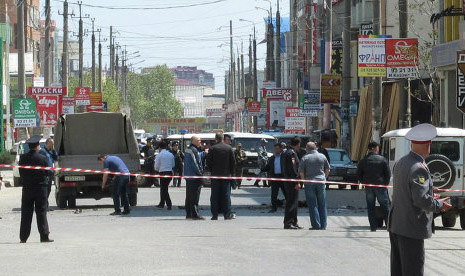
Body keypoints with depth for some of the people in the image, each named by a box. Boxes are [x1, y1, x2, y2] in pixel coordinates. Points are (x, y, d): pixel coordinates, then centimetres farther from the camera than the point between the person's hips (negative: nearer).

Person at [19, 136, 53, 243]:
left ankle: (23, 237, 5)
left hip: (27, 188, 2)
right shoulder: (43, 158, -10)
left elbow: (21, 173, 3)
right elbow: (47, 172, -2)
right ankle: (44, 236, 0)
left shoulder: (23, 158, -3)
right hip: (41, 188, -2)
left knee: (26, 213, 5)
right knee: (41, 212, 2)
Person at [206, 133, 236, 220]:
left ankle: (214, 215, 3)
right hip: (226, 174, 1)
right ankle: (227, 214, 3)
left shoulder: (212, 149, -6)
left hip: (215, 175, -1)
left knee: (214, 196, 4)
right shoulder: (229, 148, 0)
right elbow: (232, 161, 2)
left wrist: (212, 171, 10)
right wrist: (231, 172, 10)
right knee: (226, 195, 5)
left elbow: (208, 162, -5)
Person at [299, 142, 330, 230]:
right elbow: (327, 170, 10)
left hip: (309, 183, -2)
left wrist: (304, 180, 8)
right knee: (322, 205, 9)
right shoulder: (322, 156, 5)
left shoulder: (305, 158, -3)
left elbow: (301, 173, -6)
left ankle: (316, 225, -3)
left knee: (312, 205, 1)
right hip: (321, 183, 2)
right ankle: (323, 225, 8)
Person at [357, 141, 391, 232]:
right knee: (385, 205, 5)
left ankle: (373, 227, 3)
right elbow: (388, 174, -2)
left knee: (370, 207, 6)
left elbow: (358, 175, 6)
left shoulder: (363, 161, 3)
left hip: (368, 187, 2)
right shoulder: (382, 159, -3)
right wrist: (385, 183, 8)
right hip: (380, 186, -2)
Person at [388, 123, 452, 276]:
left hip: (395, 225, 9)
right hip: (411, 228, -9)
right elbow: (421, 200, -25)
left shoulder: (400, 163, 9)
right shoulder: (419, 169, -20)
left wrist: (430, 197, 19)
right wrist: (439, 204, -7)